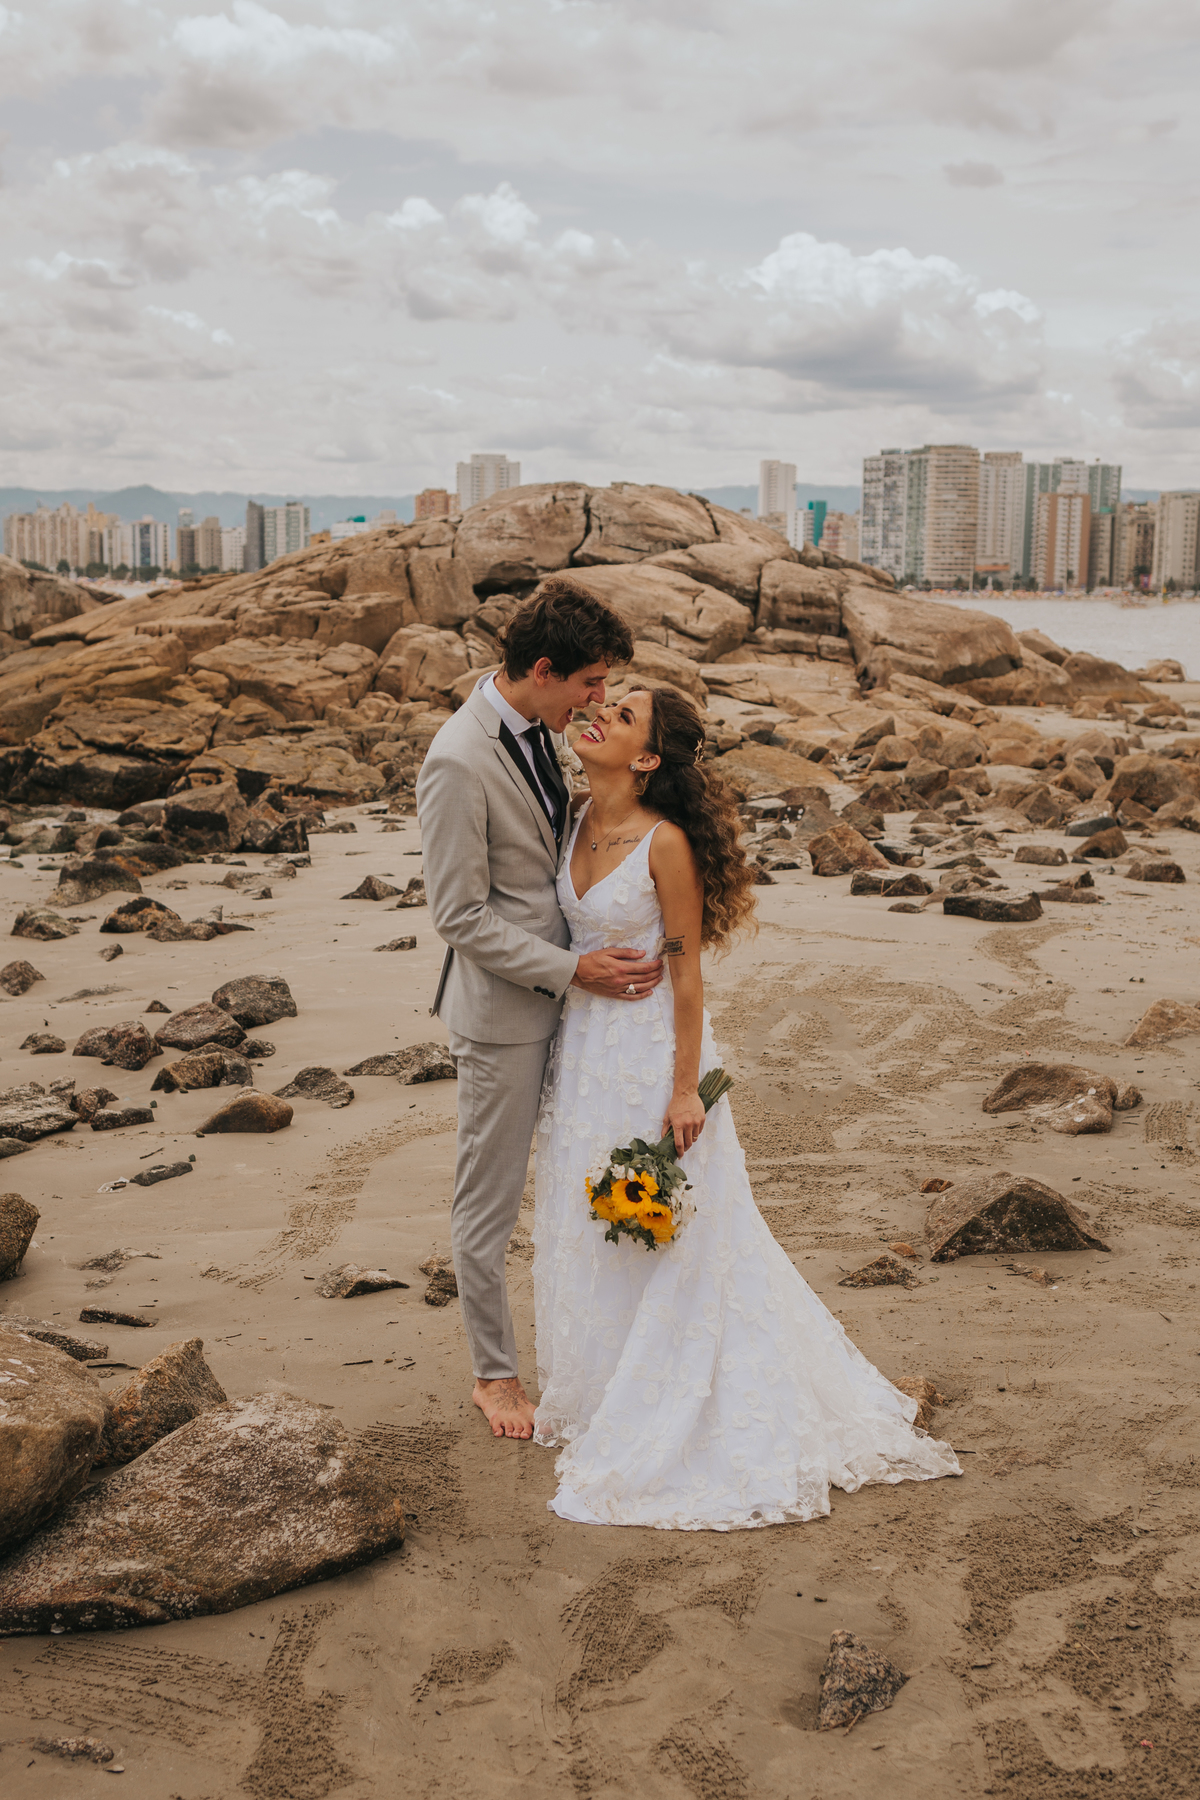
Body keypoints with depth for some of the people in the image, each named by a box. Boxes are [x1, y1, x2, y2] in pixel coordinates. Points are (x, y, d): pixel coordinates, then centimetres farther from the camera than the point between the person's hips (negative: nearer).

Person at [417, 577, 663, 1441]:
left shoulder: (537, 730, 3)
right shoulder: (459, 763, -23)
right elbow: (461, 916, -21)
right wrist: (573, 970, -20)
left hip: (566, 987, 8)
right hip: (505, 1009, -8)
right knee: (491, 1199, 9)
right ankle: (495, 1373, 26)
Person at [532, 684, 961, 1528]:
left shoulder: (665, 842, -20)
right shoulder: (579, 823, 1)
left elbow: (687, 968, -16)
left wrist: (685, 1089, -15)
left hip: (652, 1047, -7)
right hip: (585, 1046, 7)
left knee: (668, 1236, 7)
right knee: (591, 1228, 18)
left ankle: (664, 1413, 25)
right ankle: (604, 1385, 37)